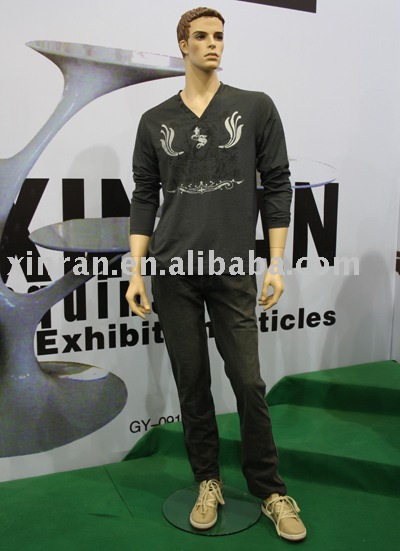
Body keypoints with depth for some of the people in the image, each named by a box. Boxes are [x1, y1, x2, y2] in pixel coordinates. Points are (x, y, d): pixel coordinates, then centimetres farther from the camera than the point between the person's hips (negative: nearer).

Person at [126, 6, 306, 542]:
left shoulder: (256, 107, 6)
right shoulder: (155, 121, 10)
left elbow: (277, 186, 4)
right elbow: (144, 198, 10)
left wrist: (276, 263, -3)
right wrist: (137, 271, 2)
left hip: (233, 269, -1)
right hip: (173, 271, 2)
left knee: (249, 382, 1)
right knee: (192, 382, 8)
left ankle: (270, 489, 21)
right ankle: (208, 481, 27)